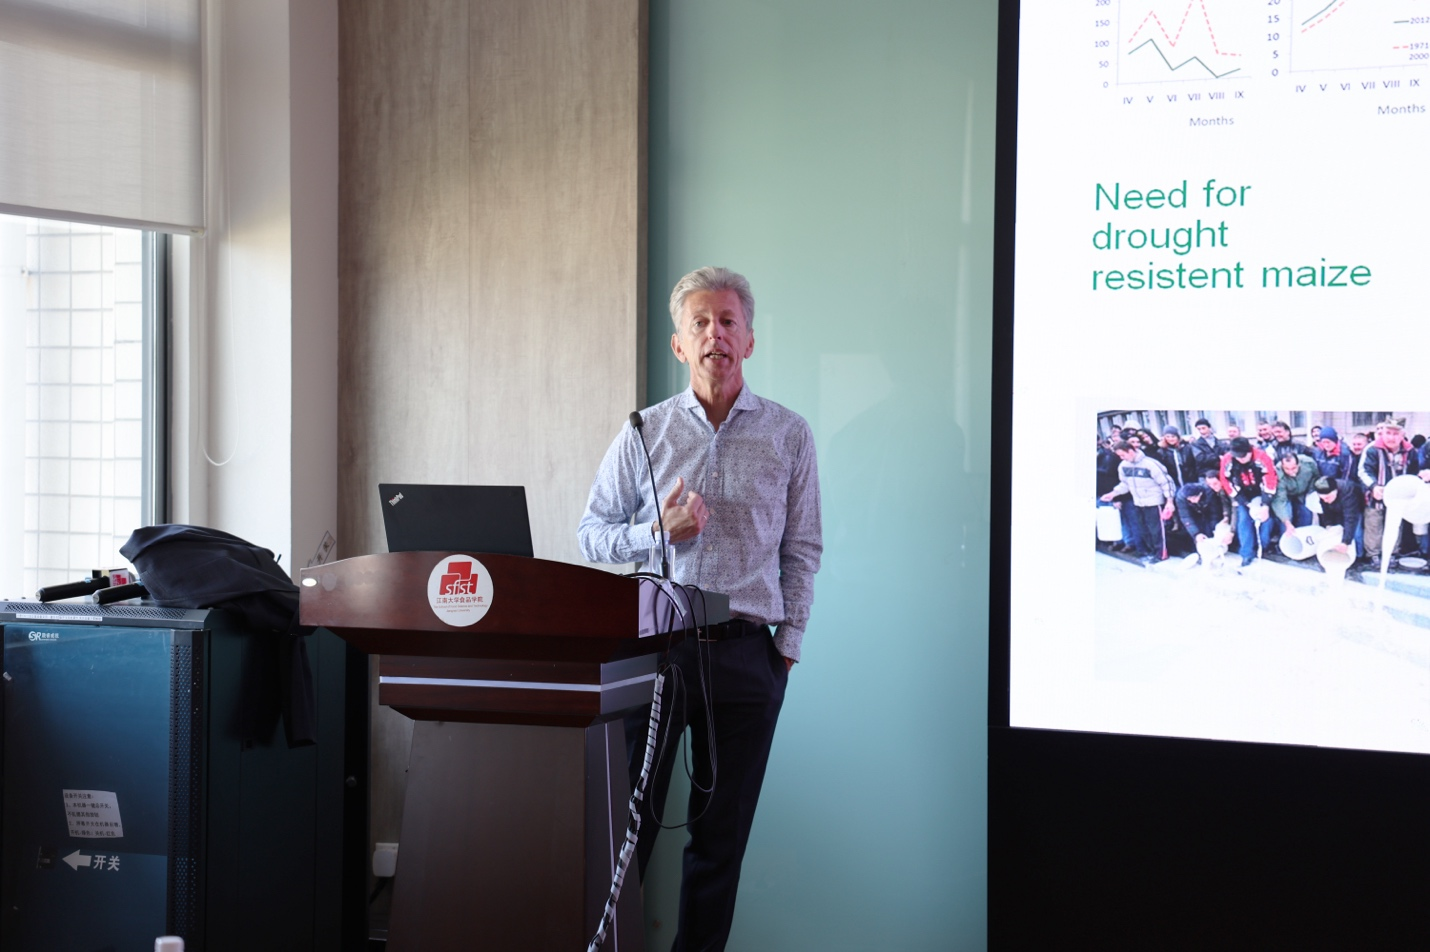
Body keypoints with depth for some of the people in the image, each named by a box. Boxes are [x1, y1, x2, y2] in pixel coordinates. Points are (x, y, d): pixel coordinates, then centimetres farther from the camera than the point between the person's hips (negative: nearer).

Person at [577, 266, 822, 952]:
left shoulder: (788, 435, 8)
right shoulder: (645, 431, 8)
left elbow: (802, 549, 9)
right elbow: (592, 534, 9)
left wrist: (788, 642, 1)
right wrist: (657, 532, -9)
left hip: (745, 655, 0)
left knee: (722, 831, 5)